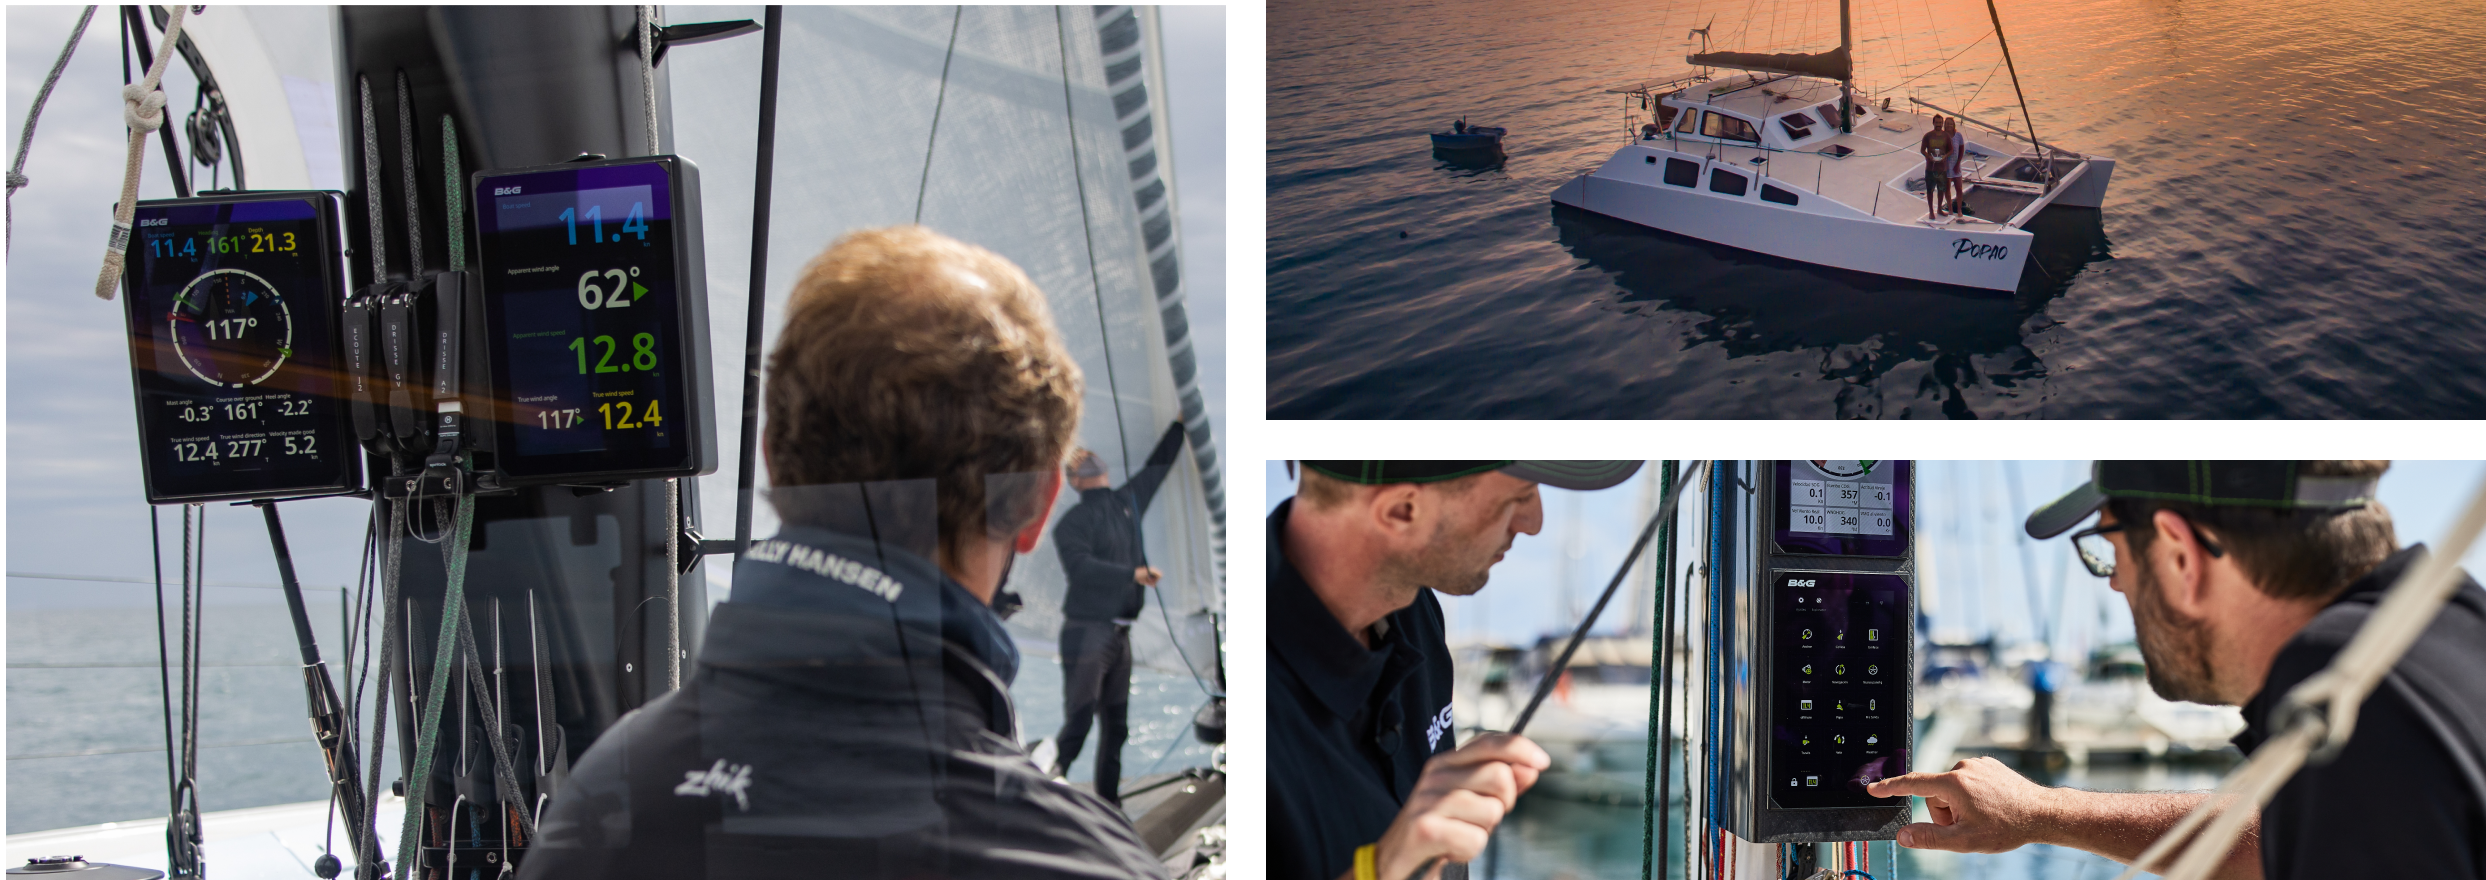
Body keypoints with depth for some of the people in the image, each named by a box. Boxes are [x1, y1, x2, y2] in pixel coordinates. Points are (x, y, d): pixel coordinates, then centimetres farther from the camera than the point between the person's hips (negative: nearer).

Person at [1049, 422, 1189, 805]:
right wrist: (1133, 574, -26)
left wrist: (1180, 424, 34)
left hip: (1119, 634, 7)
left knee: (1116, 725, 8)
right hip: (1086, 632, -7)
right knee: (1078, 720, -13)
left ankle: (1108, 802, 13)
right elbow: (1079, 566, -21)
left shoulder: (1128, 502, 16)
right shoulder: (1073, 521, -5)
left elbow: (1157, 466, 30)